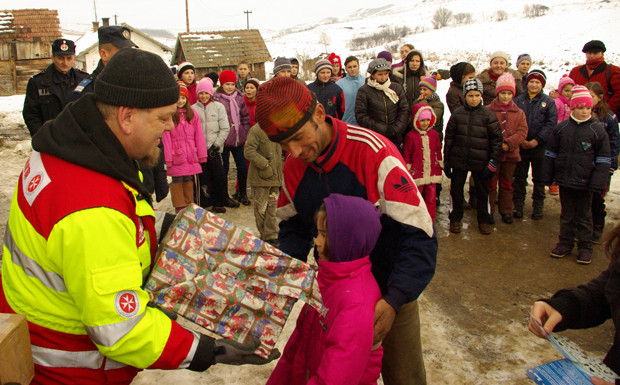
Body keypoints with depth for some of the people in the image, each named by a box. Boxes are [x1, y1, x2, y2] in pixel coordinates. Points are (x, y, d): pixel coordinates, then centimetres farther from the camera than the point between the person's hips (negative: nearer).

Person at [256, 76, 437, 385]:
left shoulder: (374, 152, -26)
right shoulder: (293, 166, -9)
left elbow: (419, 234, -26)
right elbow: (293, 225, 7)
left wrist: (394, 301, -35)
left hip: (388, 293, -4)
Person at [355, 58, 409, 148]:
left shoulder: (397, 88, 9)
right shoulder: (364, 91, -1)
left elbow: (404, 111, 7)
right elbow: (361, 116, -7)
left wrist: (395, 129, -7)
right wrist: (383, 129, -11)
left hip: (394, 139, 3)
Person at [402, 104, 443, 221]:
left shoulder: (434, 134, 5)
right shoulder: (410, 136, -7)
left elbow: (438, 151, 15)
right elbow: (406, 155, -3)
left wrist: (439, 166, 15)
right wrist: (407, 170, -3)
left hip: (432, 174, 3)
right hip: (416, 174, -3)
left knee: (431, 198, 10)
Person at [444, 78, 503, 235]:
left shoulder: (488, 115, -4)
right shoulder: (457, 114, 1)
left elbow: (497, 139, -1)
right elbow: (449, 138, 7)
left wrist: (493, 162, -5)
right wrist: (446, 160, 6)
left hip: (480, 161, -1)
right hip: (459, 160, 1)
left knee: (482, 192, 12)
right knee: (456, 190, 9)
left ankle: (484, 220, 29)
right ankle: (455, 219, 27)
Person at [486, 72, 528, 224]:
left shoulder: (519, 113, 8)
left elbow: (522, 132, -1)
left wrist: (509, 143, -17)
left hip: (511, 154, 3)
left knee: (507, 183, 13)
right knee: (490, 183, 4)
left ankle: (506, 211, 24)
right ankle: (489, 211, 15)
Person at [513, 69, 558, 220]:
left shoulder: (548, 102, 1)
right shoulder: (518, 100, 3)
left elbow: (551, 123, -6)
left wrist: (537, 140, -15)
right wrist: (520, 140, -12)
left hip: (539, 147, -1)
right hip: (520, 146, 1)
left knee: (539, 178, 9)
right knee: (519, 177, 8)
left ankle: (538, 206, 20)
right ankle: (518, 205, 19)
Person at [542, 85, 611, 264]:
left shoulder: (598, 130, -5)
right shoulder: (561, 128, 1)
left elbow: (603, 160, -4)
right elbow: (550, 154, 8)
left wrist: (598, 183, -10)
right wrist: (547, 177, 5)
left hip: (585, 182, -2)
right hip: (564, 180, 2)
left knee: (584, 216, 9)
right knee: (567, 214, 14)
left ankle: (585, 247, 21)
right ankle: (565, 243, 27)